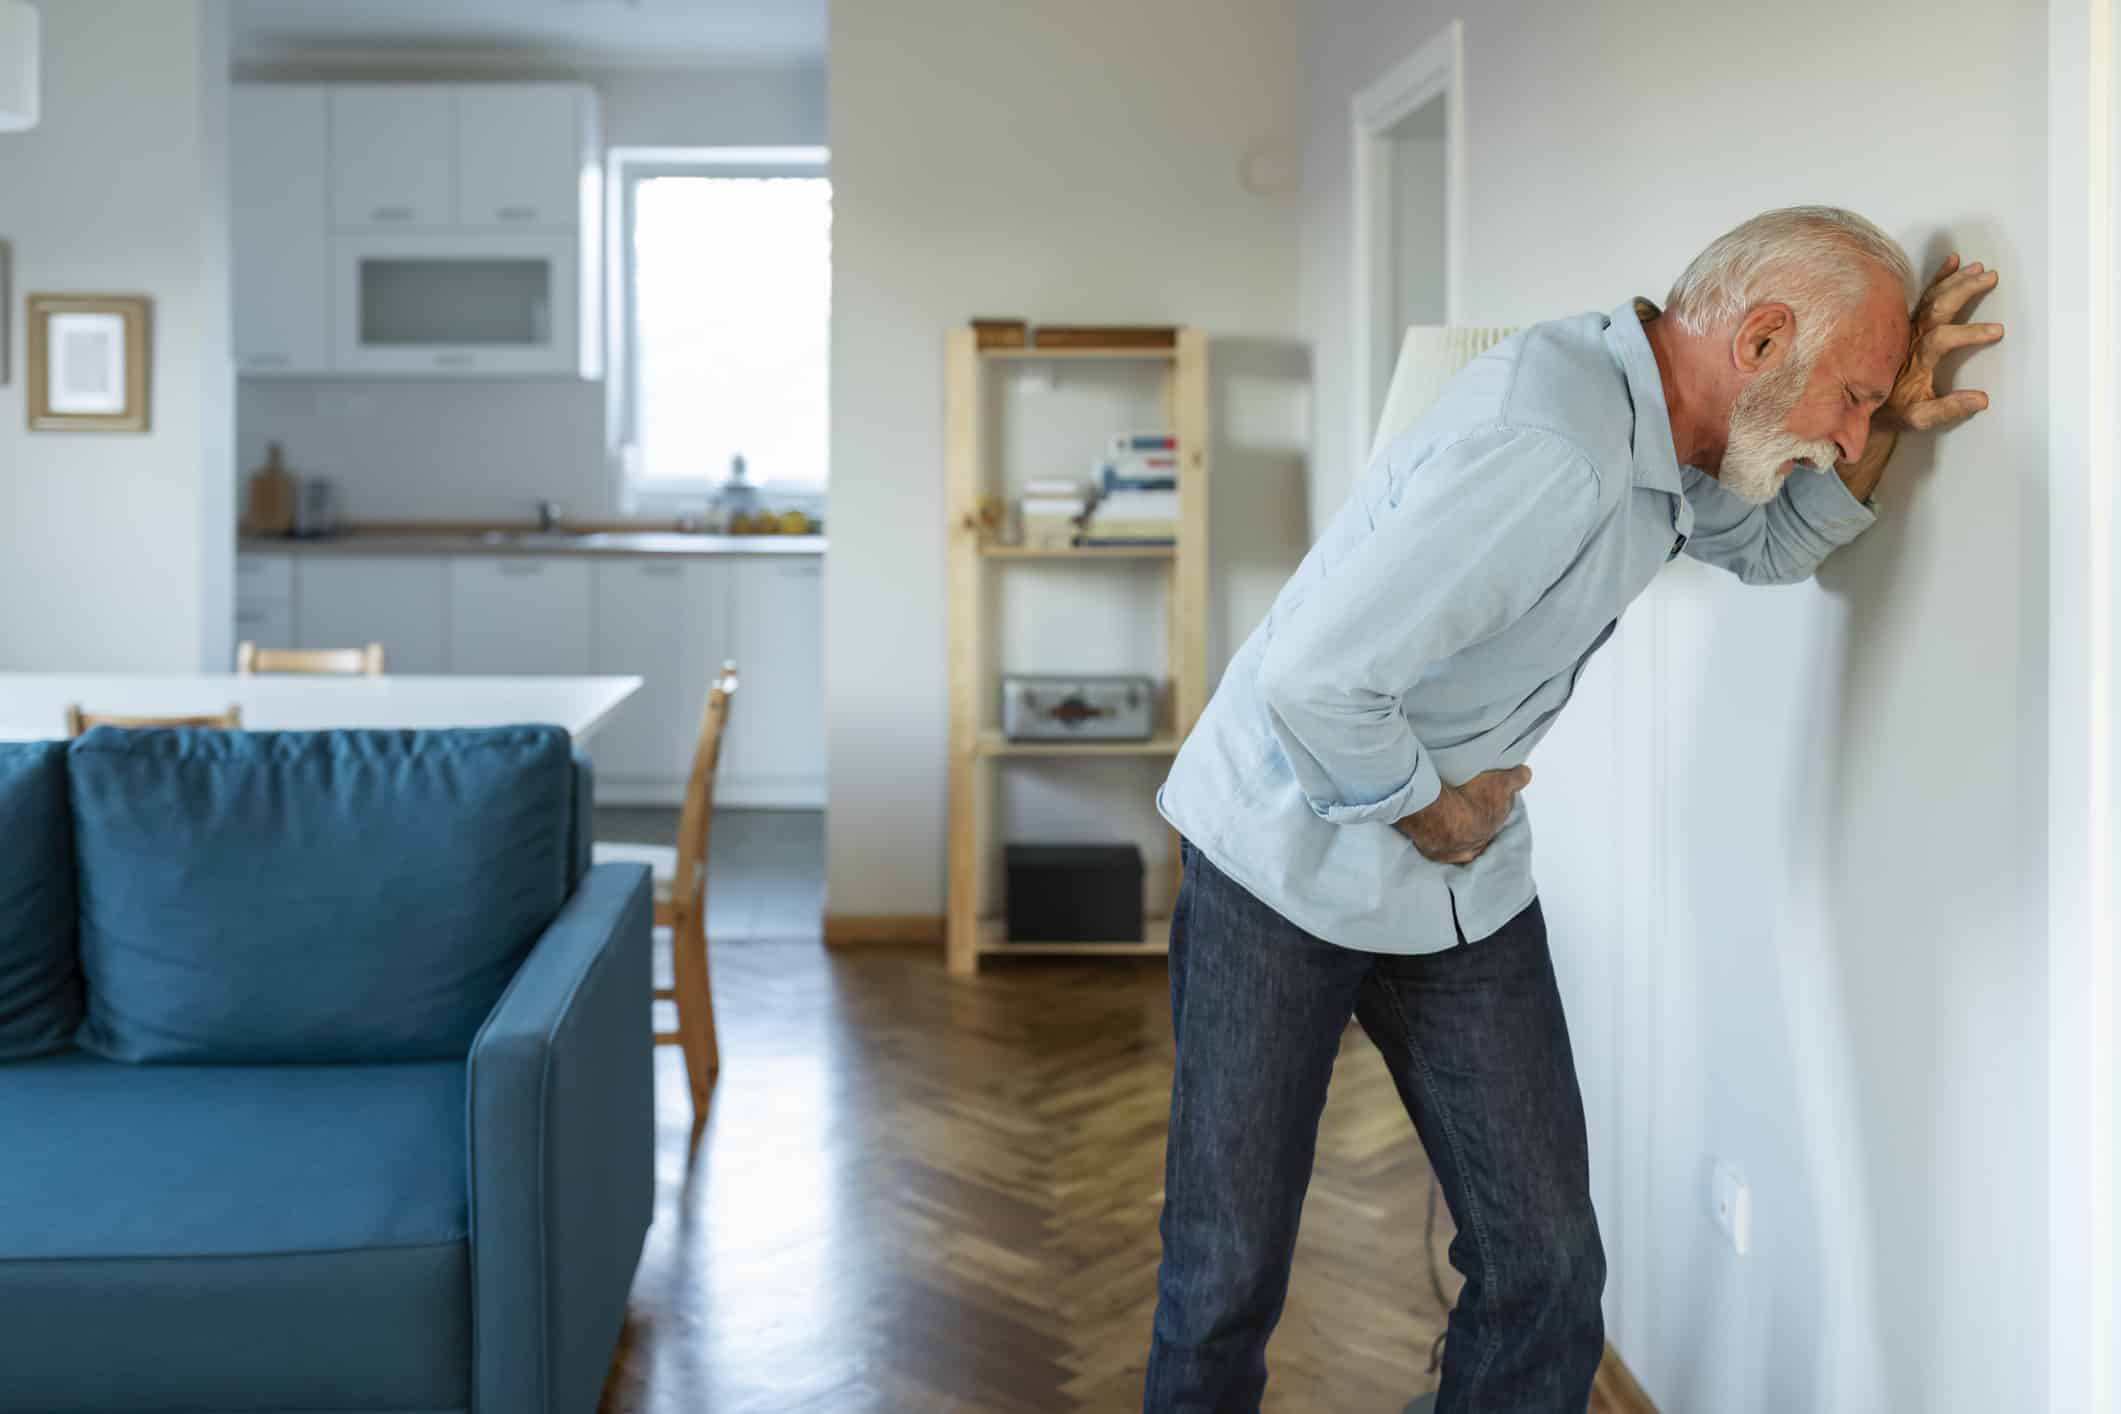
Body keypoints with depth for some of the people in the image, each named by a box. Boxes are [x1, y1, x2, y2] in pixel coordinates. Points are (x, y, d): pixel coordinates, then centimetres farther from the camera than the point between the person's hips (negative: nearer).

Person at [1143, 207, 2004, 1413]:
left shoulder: (1657, 408, 1)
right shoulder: (1547, 449, -30)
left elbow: (1774, 543, 21)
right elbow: (1313, 680, -33)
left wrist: (1885, 430, 2)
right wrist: (1428, 809, -15)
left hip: (1466, 883, 8)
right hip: (1289, 859, -8)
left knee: (1546, 1268, 5)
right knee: (1229, 1268, 3)